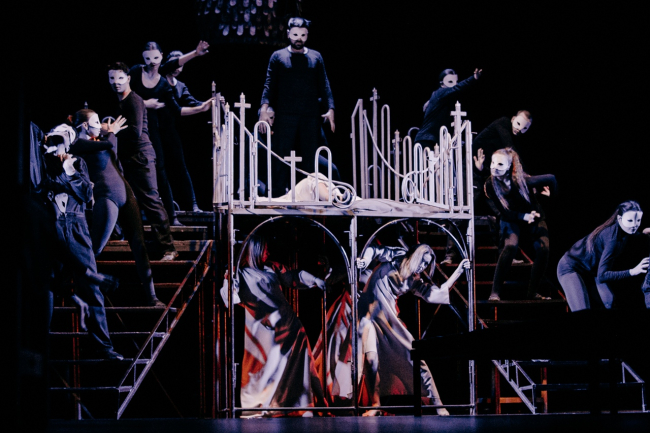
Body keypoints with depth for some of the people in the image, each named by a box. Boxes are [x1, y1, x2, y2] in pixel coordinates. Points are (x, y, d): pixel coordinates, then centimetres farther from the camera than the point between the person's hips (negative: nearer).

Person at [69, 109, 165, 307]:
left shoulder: (97, 141, 22)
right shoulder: (79, 144, -3)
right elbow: (109, 144, -14)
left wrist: (111, 132, 22)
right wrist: (111, 132, 3)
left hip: (124, 193, 8)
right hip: (106, 196, -8)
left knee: (139, 244, 2)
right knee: (94, 249, -8)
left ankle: (150, 296, 2)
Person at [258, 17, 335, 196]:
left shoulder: (316, 57, 14)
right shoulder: (278, 57, 9)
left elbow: (324, 85, 10)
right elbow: (269, 84, 3)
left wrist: (330, 109, -3)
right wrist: (264, 108, -11)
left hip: (311, 116, 2)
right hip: (285, 116, -2)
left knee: (309, 158, 4)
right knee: (280, 157, -5)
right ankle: (278, 197, -3)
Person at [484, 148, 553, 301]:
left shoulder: (522, 178, -19)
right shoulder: (490, 185, -19)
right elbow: (500, 212, -15)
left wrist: (547, 192, -26)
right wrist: (523, 217, -25)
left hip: (534, 217, 2)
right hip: (512, 220, -2)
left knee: (543, 248, -20)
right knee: (510, 246, -30)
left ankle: (532, 292, -6)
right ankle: (495, 292, -30)